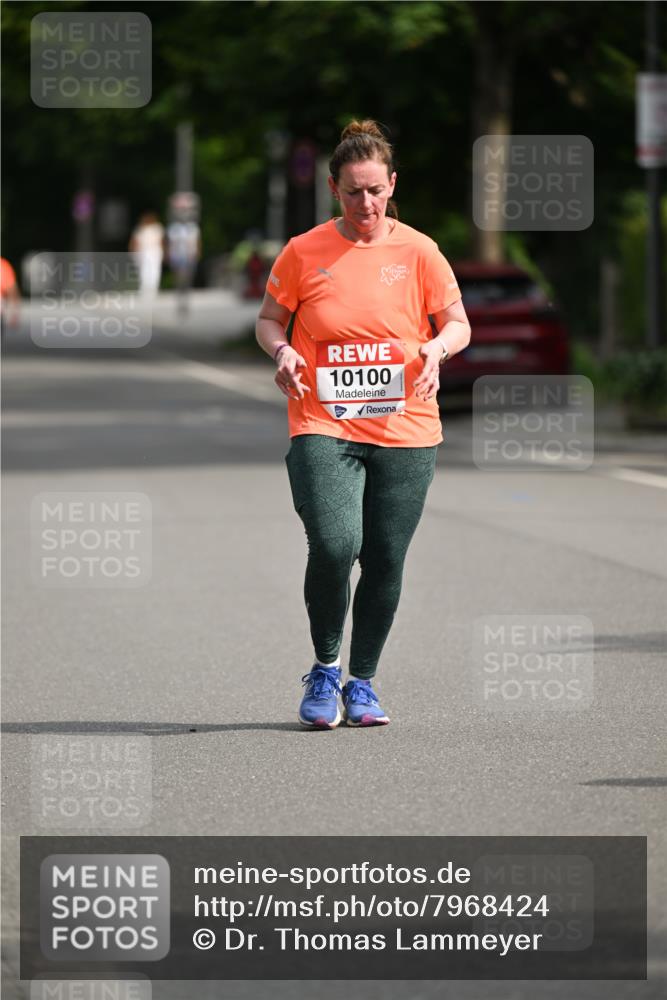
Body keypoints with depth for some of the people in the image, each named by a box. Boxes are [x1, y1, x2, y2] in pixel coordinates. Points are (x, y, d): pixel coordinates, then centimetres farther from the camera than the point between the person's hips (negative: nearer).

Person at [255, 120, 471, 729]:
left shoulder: (417, 251, 3)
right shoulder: (304, 253, 1)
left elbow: (458, 324, 7)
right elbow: (269, 319, 13)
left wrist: (437, 346, -15)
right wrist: (281, 350, -9)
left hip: (405, 430, 2)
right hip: (323, 427, -2)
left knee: (386, 563, 3)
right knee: (334, 545, -21)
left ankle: (363, 682, 22)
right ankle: (324, 669, 1)